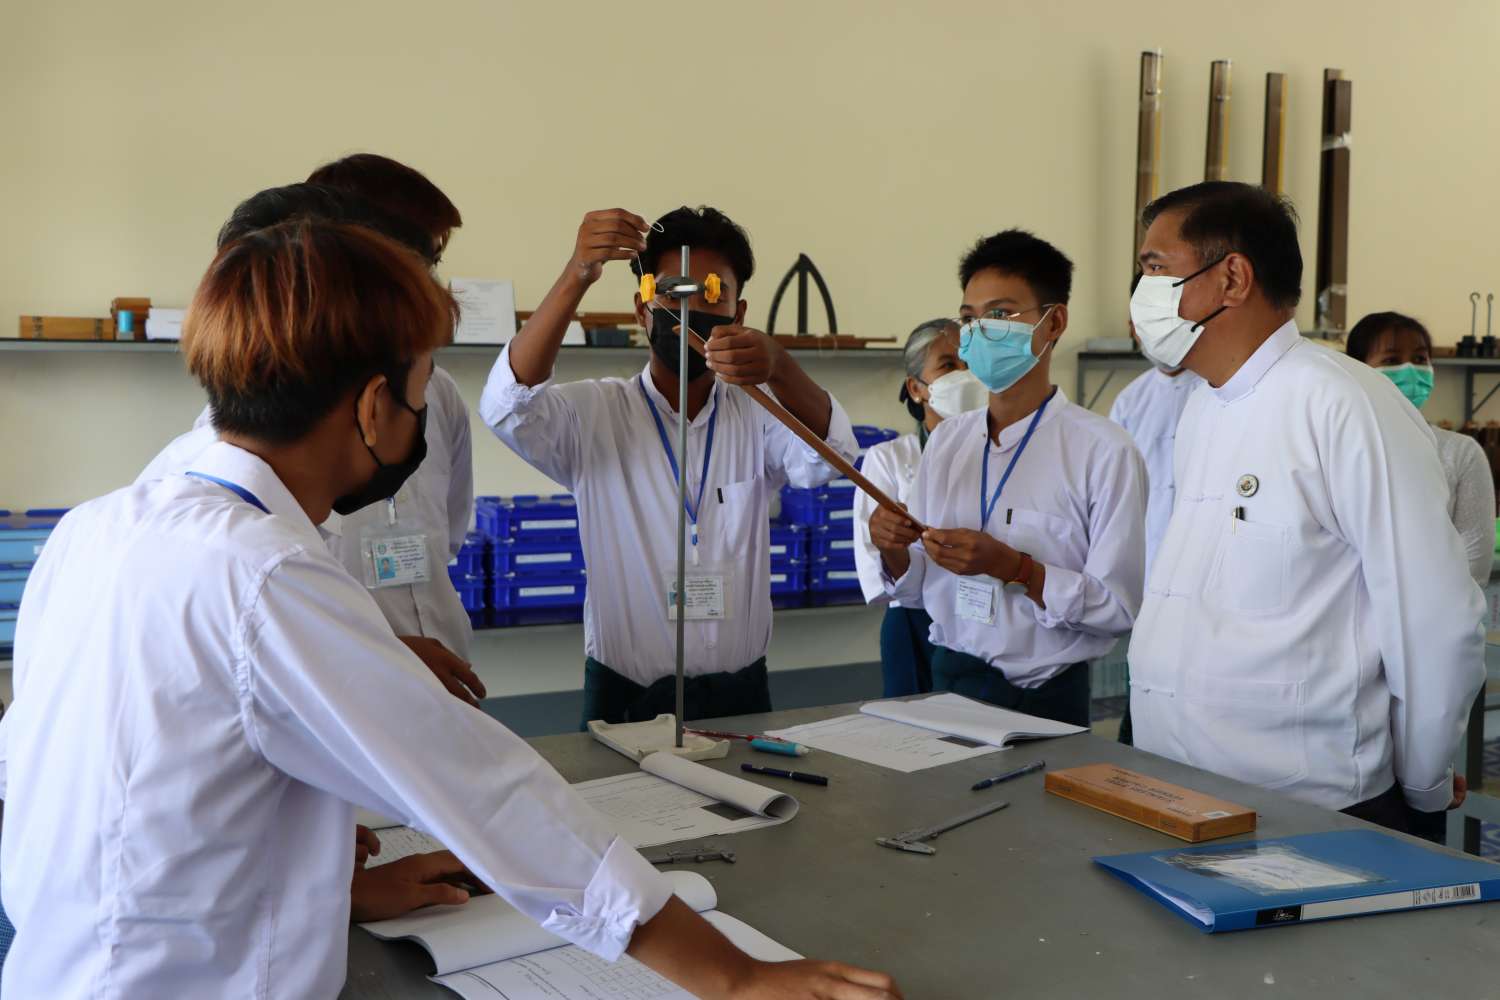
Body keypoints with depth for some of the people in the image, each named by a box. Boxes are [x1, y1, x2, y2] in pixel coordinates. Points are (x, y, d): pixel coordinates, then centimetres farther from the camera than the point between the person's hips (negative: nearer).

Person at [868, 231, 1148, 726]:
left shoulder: (1103, 451, -13)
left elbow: (1120, 607, -16)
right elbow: (916, 590, 10)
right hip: (947, 680, 5)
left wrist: (1011, 566, -23)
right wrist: (895, 552, -10)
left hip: (1043, 702, -5)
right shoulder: (947, 439, 5)